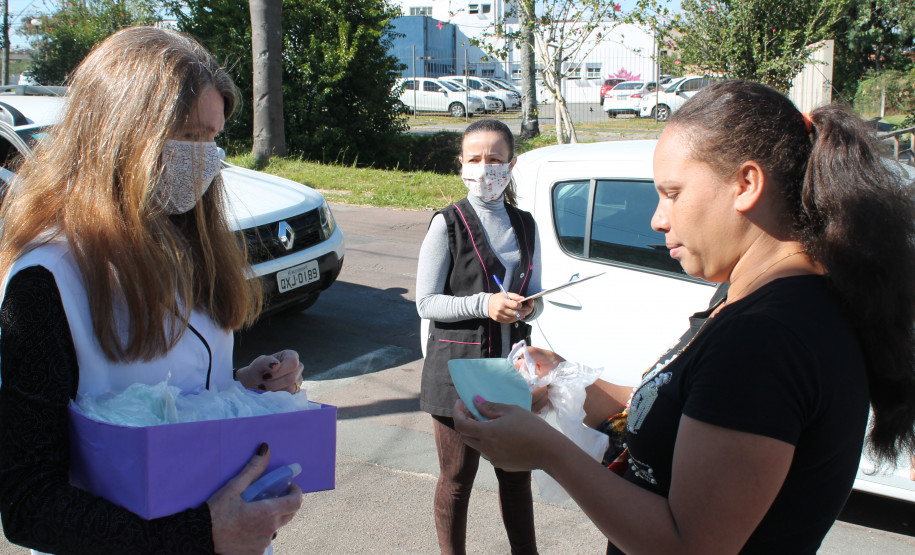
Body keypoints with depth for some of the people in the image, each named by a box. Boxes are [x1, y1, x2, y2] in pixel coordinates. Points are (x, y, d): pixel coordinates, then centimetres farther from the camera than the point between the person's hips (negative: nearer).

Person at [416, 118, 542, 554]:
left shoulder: (524, 224, 8)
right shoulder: (448, 224, -7)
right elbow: (425, 302, -8)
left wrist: (526, 307, -7)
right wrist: (484, 305, -21)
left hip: (512, 365, 4)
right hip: (458, 368, -4)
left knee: (517, 473, 14)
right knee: (457, 478, 9)